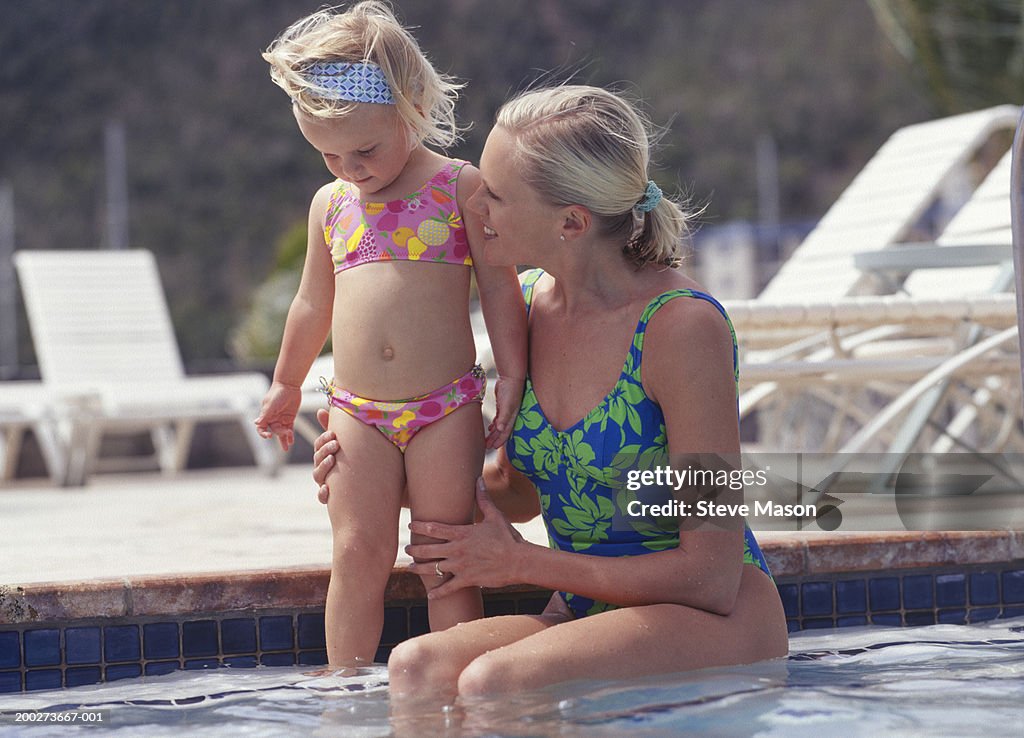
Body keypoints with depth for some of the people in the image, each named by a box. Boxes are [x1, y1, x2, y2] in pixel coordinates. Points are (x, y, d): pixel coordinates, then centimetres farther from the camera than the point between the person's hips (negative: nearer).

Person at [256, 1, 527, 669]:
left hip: (446, 407, -3)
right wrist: (287, 385, 33)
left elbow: (500, 288, -1)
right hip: (356, 413, 3)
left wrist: (513, 377, -6)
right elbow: (314, 304, 24)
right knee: (358, 553, -1)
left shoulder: (460, 187, -2)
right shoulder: (331, 204, 11)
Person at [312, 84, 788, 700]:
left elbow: (711, 577, -16)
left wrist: (520, 563, -9)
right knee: (416, 665, -26)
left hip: (716, 623, -6)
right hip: (589, 614, 6)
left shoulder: (681, 326, -18)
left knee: (494, 680, -33)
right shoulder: (531, 305, 3)